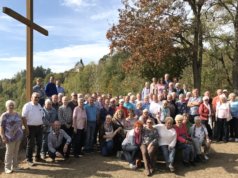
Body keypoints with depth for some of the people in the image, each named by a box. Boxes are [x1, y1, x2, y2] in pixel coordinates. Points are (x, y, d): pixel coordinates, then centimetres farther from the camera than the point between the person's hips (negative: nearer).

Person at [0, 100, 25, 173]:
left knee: (16, 152, 13)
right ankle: (7, 168, 13)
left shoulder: (16, 114, 12)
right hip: (10, 137, -5)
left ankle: (15, 166, 24)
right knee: (9, 153, 1)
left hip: (18, 136, 6)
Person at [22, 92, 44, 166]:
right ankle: (29, 160, 12)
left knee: (39, 143, 15)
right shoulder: (27, 105, -10)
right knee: (31, 144, 0)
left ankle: (38, 157, 30)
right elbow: (23, 117, -13)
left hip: (39, 127, 7)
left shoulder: (39, 105, 11)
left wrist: (42, 124, 11)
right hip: (31, 127, -7)